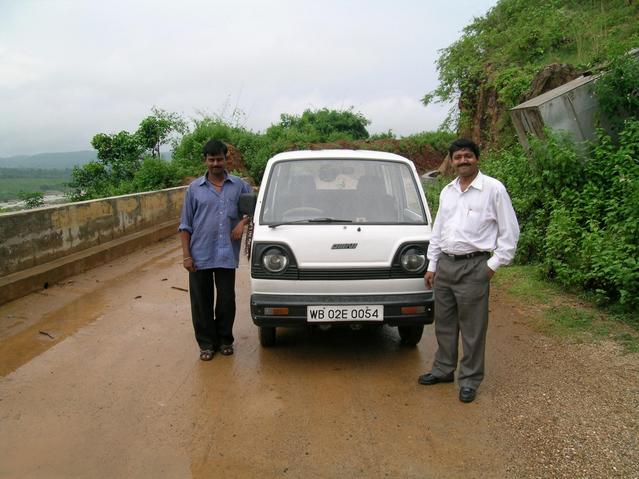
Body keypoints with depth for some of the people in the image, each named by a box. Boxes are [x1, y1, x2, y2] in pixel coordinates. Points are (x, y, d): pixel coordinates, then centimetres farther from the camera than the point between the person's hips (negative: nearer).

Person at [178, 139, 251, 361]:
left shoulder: (239, 185, 6)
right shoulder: (195, 188, 6)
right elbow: (185, 225, 6)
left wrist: (243, 222, -7)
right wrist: (186, 255, -2)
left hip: (227, 255, 0)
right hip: (200, 255, 0)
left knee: (227, 299, 7)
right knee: (201, 302, 6)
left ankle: (225, 340, 26)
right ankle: (206, 344, 21)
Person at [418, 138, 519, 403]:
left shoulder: (494, 189, -5)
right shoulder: (447, 191, 12)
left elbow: (510, 231, -3)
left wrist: (494, 264, -7)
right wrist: (431, 265, 15)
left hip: (473, 266, -6)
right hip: (444, 264, 6)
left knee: (472, 327, 2)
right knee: (444, 323, 15)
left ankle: (470, 379, 16)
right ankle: (443, 369, 31)